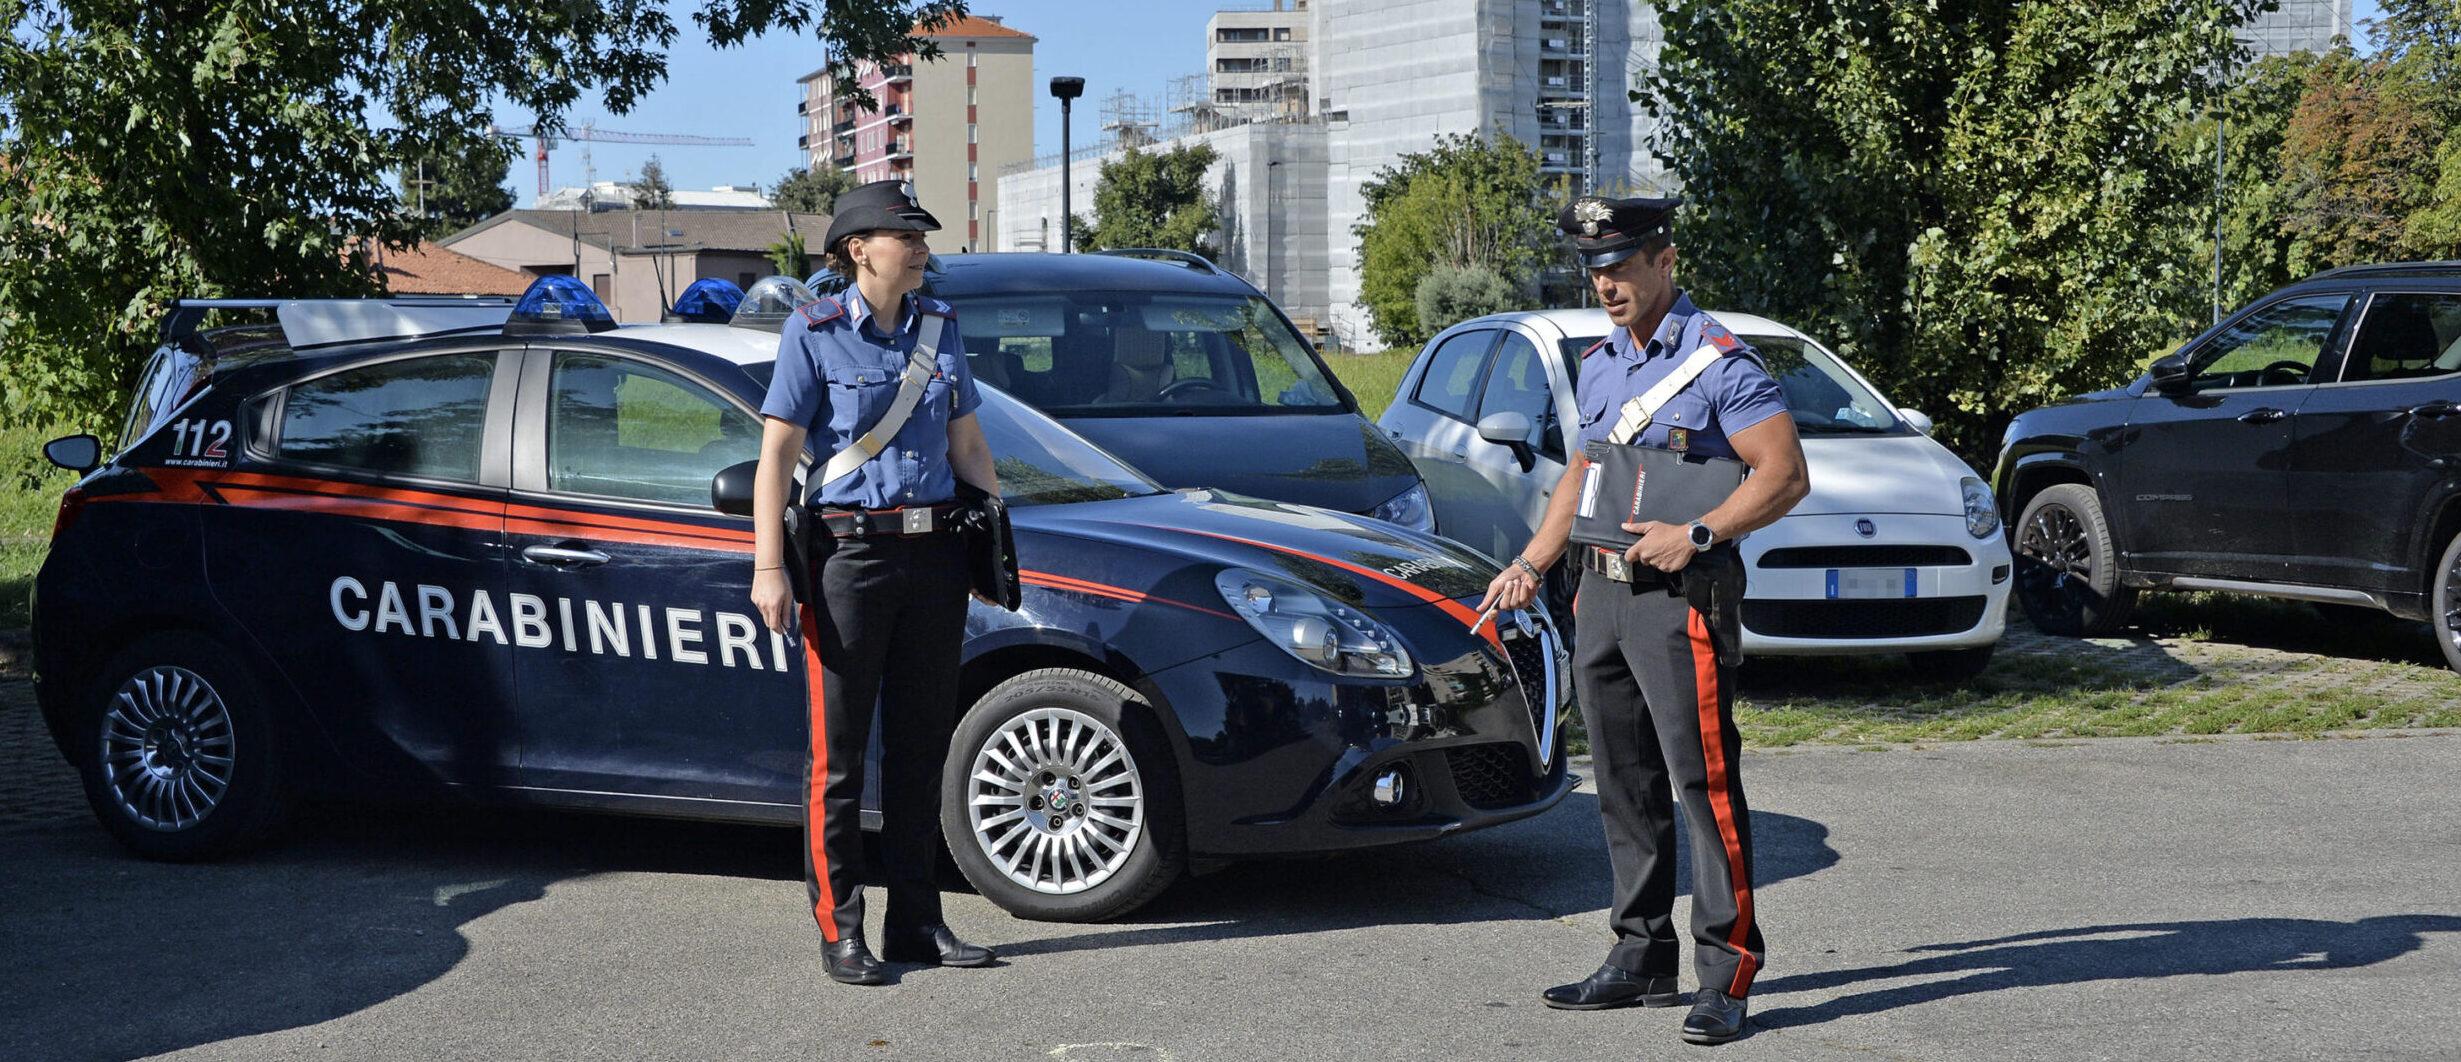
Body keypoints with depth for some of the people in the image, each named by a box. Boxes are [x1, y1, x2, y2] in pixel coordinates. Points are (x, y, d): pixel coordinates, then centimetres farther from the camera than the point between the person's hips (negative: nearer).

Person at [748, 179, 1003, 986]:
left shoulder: (939, 327, 10)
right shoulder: (815, 334, -4)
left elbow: (967, 445, 18)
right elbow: (776, 456, -7)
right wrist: (768, 568, -14)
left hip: (934, 551, 5)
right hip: (850, 550, -5)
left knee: (922, 741, 9)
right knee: (839, 747, 0)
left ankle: (916, 922, 18)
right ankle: (840, 931, 7)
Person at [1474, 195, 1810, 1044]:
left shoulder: (1720, 362, -8)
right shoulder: (1598, 366, 16)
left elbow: (1786, 475, -12)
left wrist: (1697, 535, -21)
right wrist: (1529, 566, 16)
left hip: (1677, 599, -8)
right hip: (1601, 593, 8)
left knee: (1704, 783, -9)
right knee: (1624, 785, 11)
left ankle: (1727, 971, -5)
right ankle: (1642, 957, 20)